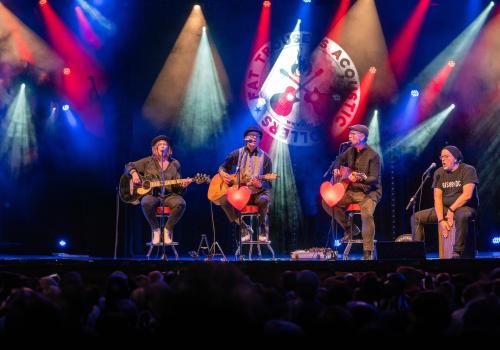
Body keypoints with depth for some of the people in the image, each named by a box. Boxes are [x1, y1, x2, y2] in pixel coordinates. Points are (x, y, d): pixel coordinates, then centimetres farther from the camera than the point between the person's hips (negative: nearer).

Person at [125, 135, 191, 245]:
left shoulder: (175, 164, 13)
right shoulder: (148, 161, 9)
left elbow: (176, 186, 12)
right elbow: (129, 166, 14)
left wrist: (182, 185, -11)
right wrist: (134, 173, -7)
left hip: (169, 195, 1)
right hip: (151, 194, -1)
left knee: (181, 203, -34)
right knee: (146, 203, -39)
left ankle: (168, 229, -12)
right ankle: (156, 229, -13)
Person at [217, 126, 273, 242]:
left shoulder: (265, 158, 2)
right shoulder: (237, 154, 7)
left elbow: (268, 182, 1)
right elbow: (222, 167, 19)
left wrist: (260, 184, -22)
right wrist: (222, 173, -5)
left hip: (258, 192, -2)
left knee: (264, 200, -38)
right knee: (223, 200, -27)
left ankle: (263, 229, -10)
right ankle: (244, 228, -11)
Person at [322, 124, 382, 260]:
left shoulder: (373, 155, -13)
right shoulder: (350, 151, 7)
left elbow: (374, 179, -19)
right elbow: (339, 160, 27)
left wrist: (360, 179, -37)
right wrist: (336, 169, 6)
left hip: (369, 193, -7)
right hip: (351, 191, 7)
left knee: (367, 214, -35)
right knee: (327, 202, -6)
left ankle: (368, 253, -27)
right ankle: (350, 228, 9)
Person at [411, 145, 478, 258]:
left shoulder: (468, 170, -9)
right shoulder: (439, 173, 5)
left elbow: (467, 195, -19)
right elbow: (437, 198, -3)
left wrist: (451, 210, -20)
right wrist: (441, 220, -15)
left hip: (464, 207, -6)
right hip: (444, 208, 6)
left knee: (461, 216, -41)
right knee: (416, 217, -8)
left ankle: (457, 253, -37)